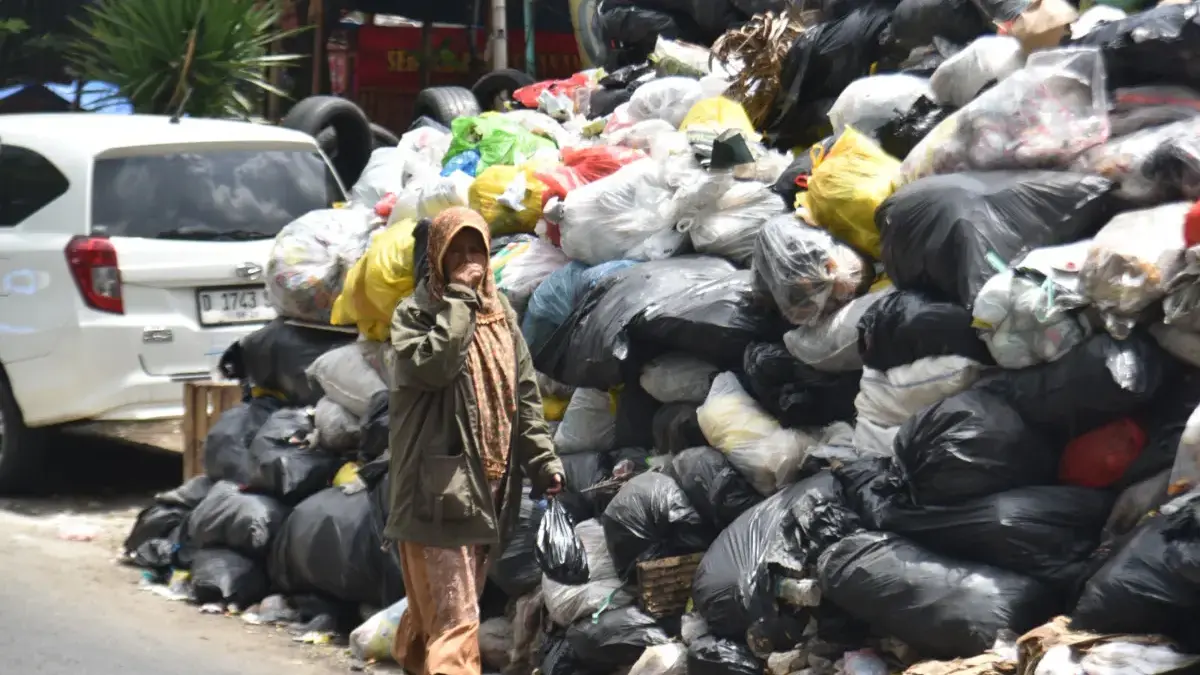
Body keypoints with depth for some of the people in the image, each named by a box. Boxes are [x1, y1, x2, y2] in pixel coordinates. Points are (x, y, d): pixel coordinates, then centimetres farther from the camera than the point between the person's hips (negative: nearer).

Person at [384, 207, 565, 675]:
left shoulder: (501, 315, 14)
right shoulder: (415, 314, -4)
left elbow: (524, 395, 15)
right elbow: (431, 364, -24)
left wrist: (543, 460, 8)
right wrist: (459, 299, -17)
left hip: (488, 485, 6)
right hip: (438, 487, -6)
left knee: (437, 605, 19)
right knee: (453, 616, -13)